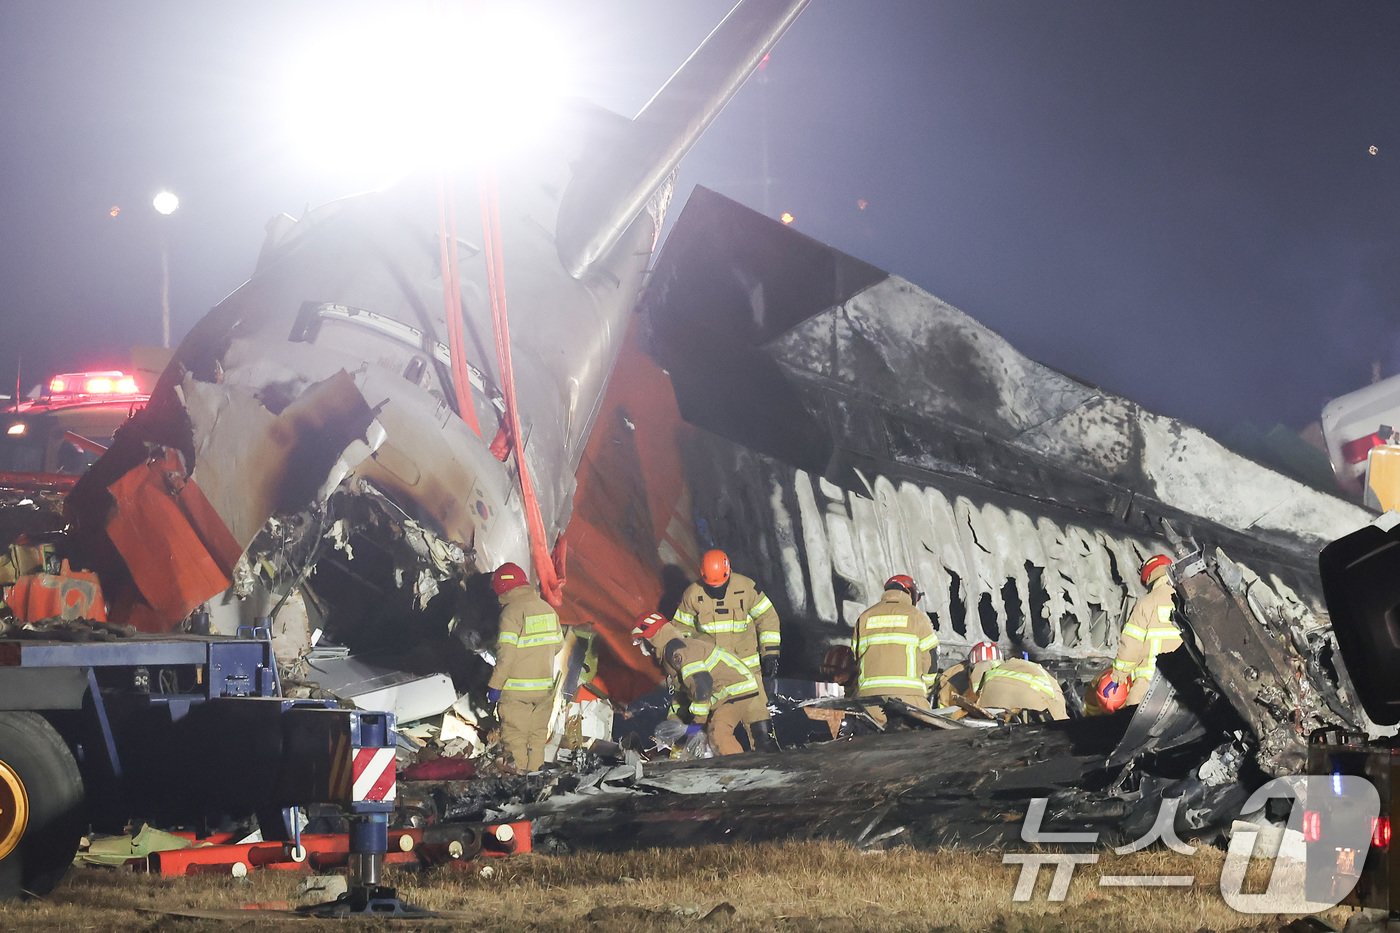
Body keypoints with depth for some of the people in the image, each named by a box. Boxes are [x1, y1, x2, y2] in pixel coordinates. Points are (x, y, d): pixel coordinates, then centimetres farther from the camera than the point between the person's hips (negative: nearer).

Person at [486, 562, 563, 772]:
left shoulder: (512, 611, -15)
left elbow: (506, 654, -19)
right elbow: (557, 644, 15)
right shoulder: (547, 609, 7)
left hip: (517, 690, -7)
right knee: (537, 737, 14)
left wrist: (495, 686, -13)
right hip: (544, 688, 7)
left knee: (515, 739, 0)